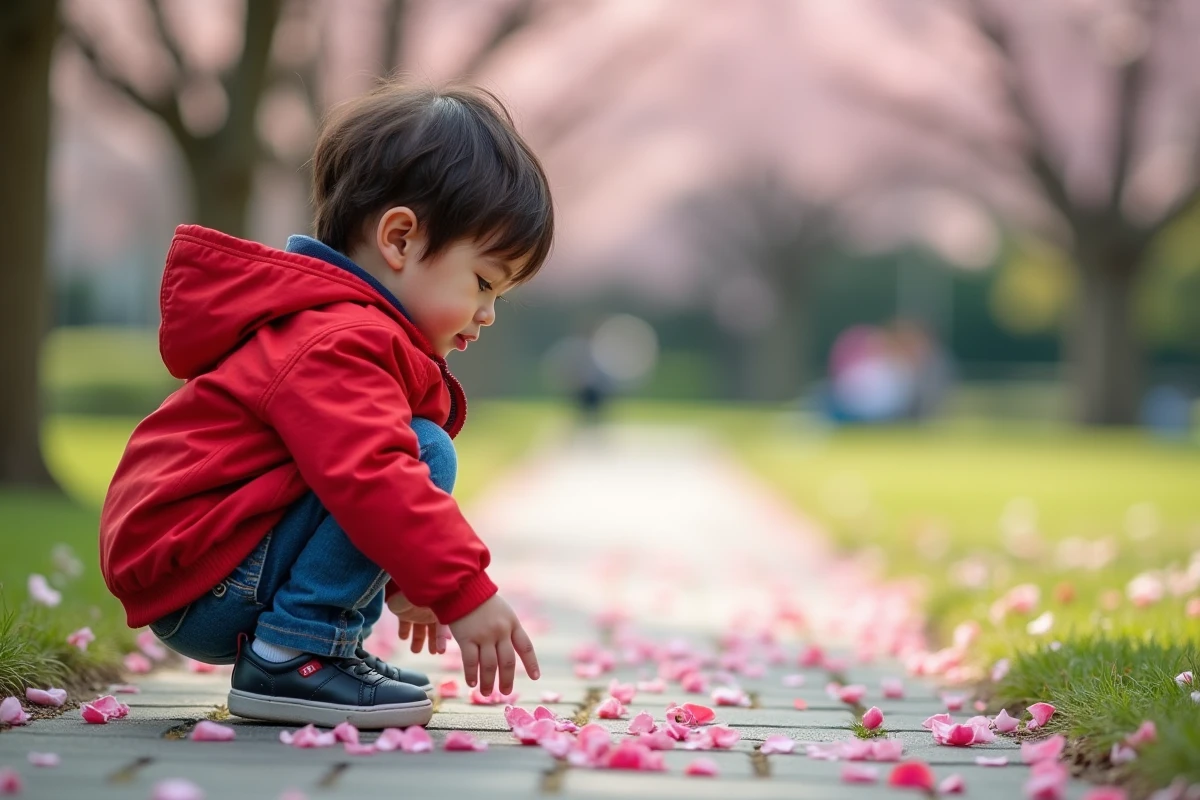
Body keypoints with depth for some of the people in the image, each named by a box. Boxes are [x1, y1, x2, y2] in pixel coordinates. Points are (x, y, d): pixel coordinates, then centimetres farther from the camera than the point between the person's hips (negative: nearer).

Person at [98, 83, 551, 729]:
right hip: (197, 584, -11)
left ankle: (328, 651, 11)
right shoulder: (341, 343, -18)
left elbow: (360, 470, 34)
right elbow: (373, 479, -33)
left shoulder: (328, 324, 19)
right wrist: (465, 594, -32)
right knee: (423, 453, -20)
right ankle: (291, 658, -18)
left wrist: (398, 578, 38)